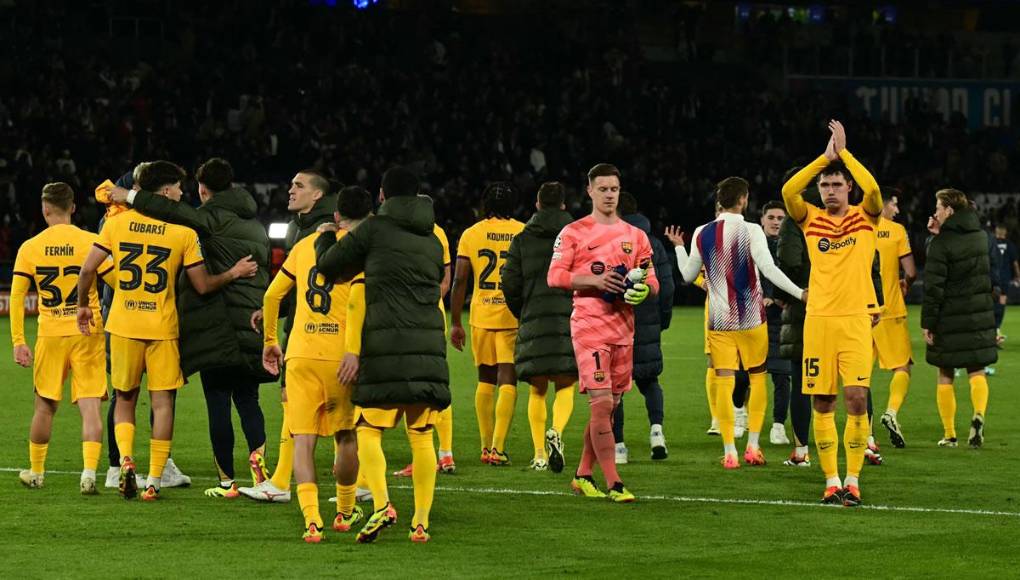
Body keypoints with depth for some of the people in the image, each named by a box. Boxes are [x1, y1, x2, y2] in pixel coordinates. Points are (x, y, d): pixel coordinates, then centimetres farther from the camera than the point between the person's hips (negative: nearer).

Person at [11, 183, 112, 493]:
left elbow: (16, 297, -1)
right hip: (88, 333, -1)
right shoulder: (91, 243, -5)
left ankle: (36, 472, 28)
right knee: (90, 407, -2)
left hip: (50, 336, 1)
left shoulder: (29, 248, 0)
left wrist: (18, 342, 2)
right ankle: (89, 473, -15)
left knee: (45, 407, 16)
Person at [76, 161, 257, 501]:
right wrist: (234, 274, 14)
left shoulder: (117, 223, 0)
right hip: (162, 328, -2)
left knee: (125, 399, 16)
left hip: (123, 325, 2)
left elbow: (88, 269, -1)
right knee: (162, 403, 6)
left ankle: (125, 458, -7)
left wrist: (83, 306, 15)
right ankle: (153, 481, 4)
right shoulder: (183, 232, -6)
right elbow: (203, 285, -2)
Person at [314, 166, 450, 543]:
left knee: (369, 430, 0)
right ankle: (421, 521, 4)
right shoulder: (432, 241, 17)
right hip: (429, 343, 4)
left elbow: (327, 264, 6)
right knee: (421, 435, 6)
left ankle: (381, 505, -18)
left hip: (386, 343, -4)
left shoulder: (375, 229, 1)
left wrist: (324, 237, 28)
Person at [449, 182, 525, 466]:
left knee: (485, 379, 14)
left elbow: (459, 281, 1)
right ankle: (498, 448, -11)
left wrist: (456, 323, 7)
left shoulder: (471, 235, 2)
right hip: (514, 316, -1)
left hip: (481, 316, 1)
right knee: (507, 380, -2)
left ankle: (486, 446, 16)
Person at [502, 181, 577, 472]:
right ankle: (556, 432, -23)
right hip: (570, 317, -1)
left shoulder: (522, 240, 7)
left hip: (533, 319, 1)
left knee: (537, 391, 10)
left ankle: (539, 454, 6)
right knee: (565, 387, 5)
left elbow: (510, 282, 3)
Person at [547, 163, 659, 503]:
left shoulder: (635, 236, 14)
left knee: (609, 407, 9)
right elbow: (554, 276, -6)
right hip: (589, 326, -5)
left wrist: (643, 288, -8)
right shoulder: (573, 233, 1)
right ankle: (613, 484, -14)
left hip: (624, 328, 5)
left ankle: (583, 475, 21)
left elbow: (652, 282, 16)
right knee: (602, 404, -13)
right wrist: (595, 280, -18)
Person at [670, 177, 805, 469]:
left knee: (724, 381, 2)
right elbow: (769, 269, -19)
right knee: (757, 377, 12)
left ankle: (729, 451, -2)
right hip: (751, 318, -2)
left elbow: (688, 275, 12)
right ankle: (753, 445, 8)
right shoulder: (751, 231, -10)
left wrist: (678, 247, 29)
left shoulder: (702, 234, 2)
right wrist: (800, 293, -17)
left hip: (718, 320, 2)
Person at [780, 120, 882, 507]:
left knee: (857, 399, -10)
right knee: (822, 403, 1)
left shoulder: (865, 217, 6)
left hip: (855, 319, -2)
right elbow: (788, 191, -8)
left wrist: (844, 152, -7)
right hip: (818, 319, 2)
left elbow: (872, 188, -14)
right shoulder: (811, 219, 9)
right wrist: (825, 156, -9)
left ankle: (852, 480, -3)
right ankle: (831, 480, 8)